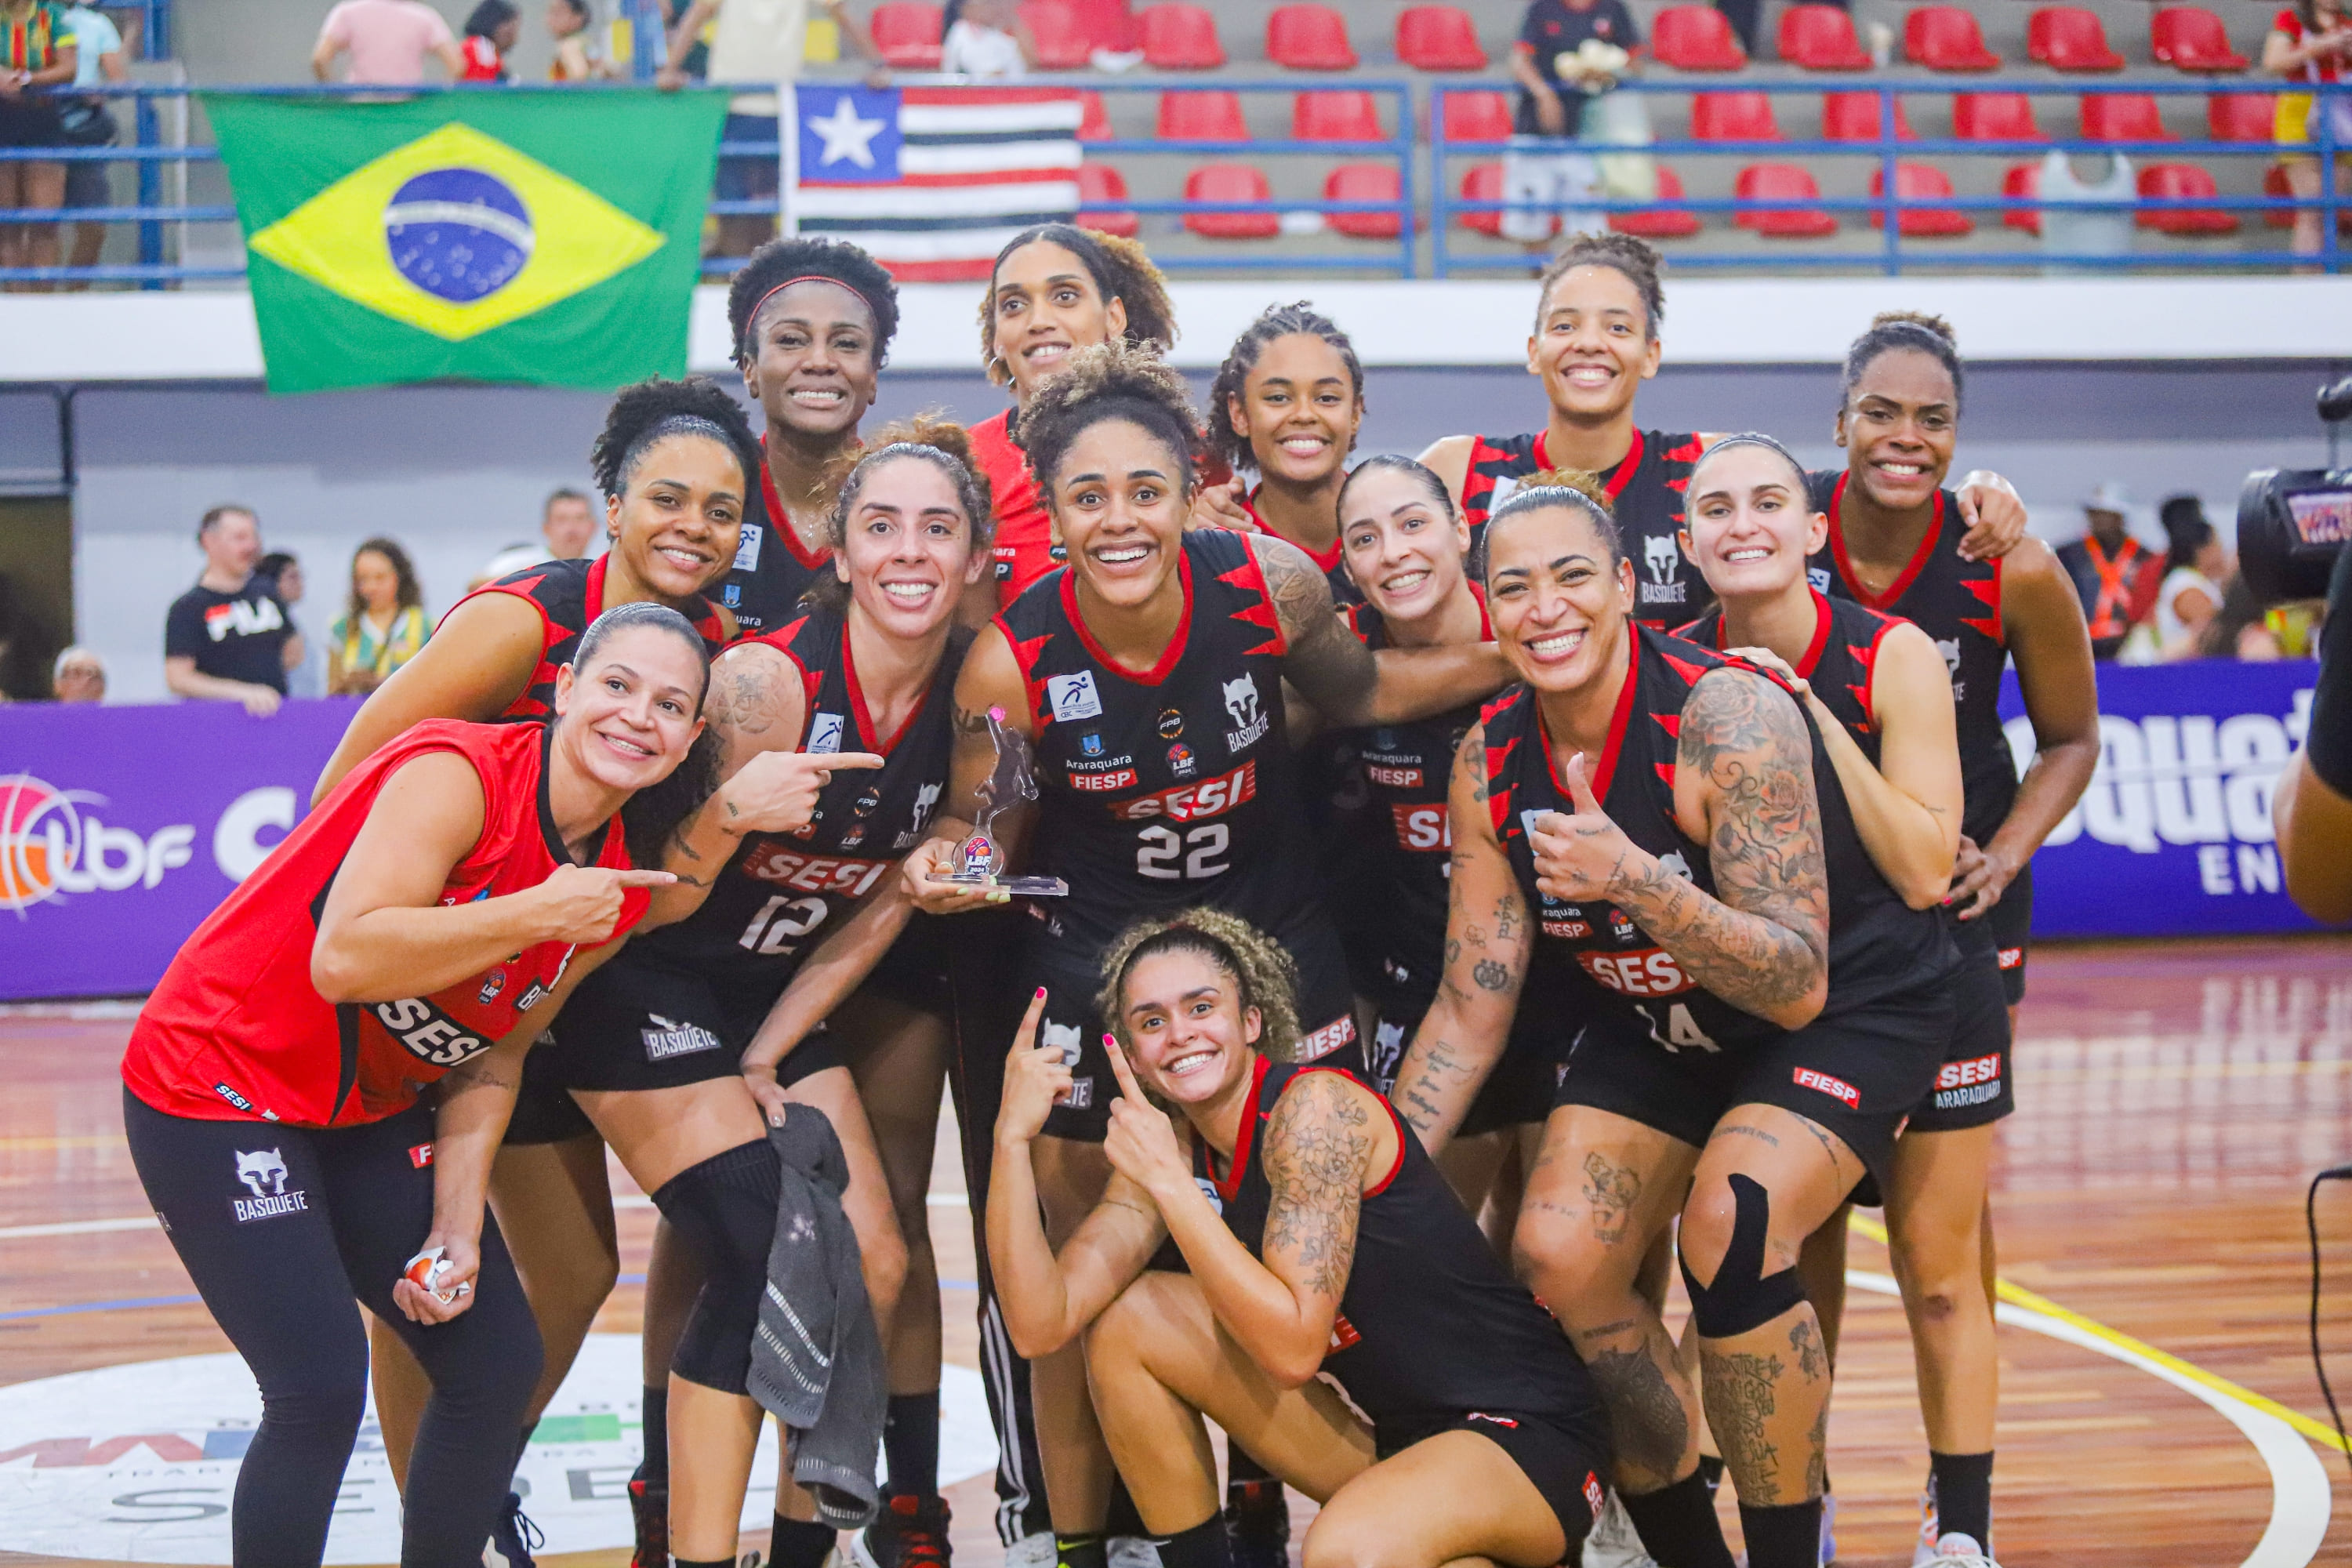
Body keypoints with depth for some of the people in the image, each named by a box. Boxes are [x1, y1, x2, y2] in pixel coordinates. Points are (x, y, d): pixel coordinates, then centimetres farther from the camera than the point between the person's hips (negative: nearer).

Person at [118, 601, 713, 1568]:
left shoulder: (619, 886, 1)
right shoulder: (457, 774, -23)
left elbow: (492, 1059, 7)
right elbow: (344, 960, -33)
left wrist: (456, 1229, -3)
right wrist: (540, 914, -29)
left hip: (374, 1114, 8)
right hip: (217, 1089, -8)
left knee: (499, 1363, 6)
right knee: (321, 1393, -17)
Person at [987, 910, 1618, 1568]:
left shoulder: (1316, 1106, -19)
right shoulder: (1169, 1145, 3)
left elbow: (1293, 1347, -26)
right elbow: (1042, 1325, -6)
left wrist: (1169, 1181, -24)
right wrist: (1013, 1136, -14)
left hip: (1528, 1436, -7)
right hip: (1379, 1431, 8)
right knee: (1122, 1321, -1)